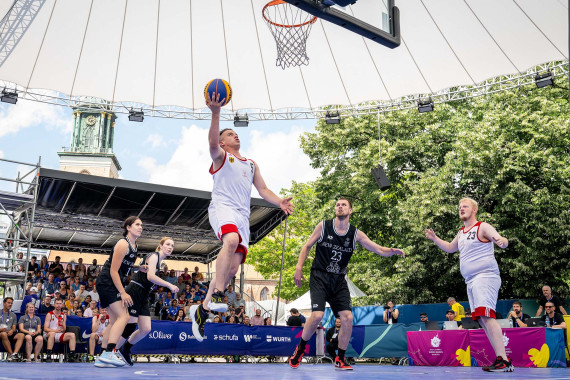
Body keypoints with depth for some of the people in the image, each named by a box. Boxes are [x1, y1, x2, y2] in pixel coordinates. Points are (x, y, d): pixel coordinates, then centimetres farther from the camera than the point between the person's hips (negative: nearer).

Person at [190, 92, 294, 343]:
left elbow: (263, 190, 22)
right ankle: (216, 294, -38)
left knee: (233, 266, -6)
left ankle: (202, 309, 5)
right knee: (231, 240, -37)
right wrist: (215, 113, -26)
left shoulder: (251, 164, 30)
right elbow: (212, 143, -11)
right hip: (222, 207, -5)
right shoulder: (221, 156, 13)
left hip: (243, 216, 5)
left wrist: (279, 202, 0)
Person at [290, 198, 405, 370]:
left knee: (347, 318, -8)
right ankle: (300, 349, 7)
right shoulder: (323, 226, -2)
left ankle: (340, 359, 12)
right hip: (319, 276, -3)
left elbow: (379, 249, 0)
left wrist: (392, 251, -21)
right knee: (317, 315, -19)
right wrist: (299, 267, -5)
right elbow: (307, 246, 6)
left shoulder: (356, 234, 2)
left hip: (339, 280, 3)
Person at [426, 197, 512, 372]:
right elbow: (450, 248, 36)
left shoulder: (483, 227, -3)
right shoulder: (461, 233, 20)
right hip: (471, 281, 9)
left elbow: (503, 242, -16)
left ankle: (503, 360, -22)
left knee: (486, 315, -21)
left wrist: (501, 241, -39)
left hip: (485, 277, -9)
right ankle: (501, 360, 6)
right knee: (483, 320, 4)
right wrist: (434, 238, 24)